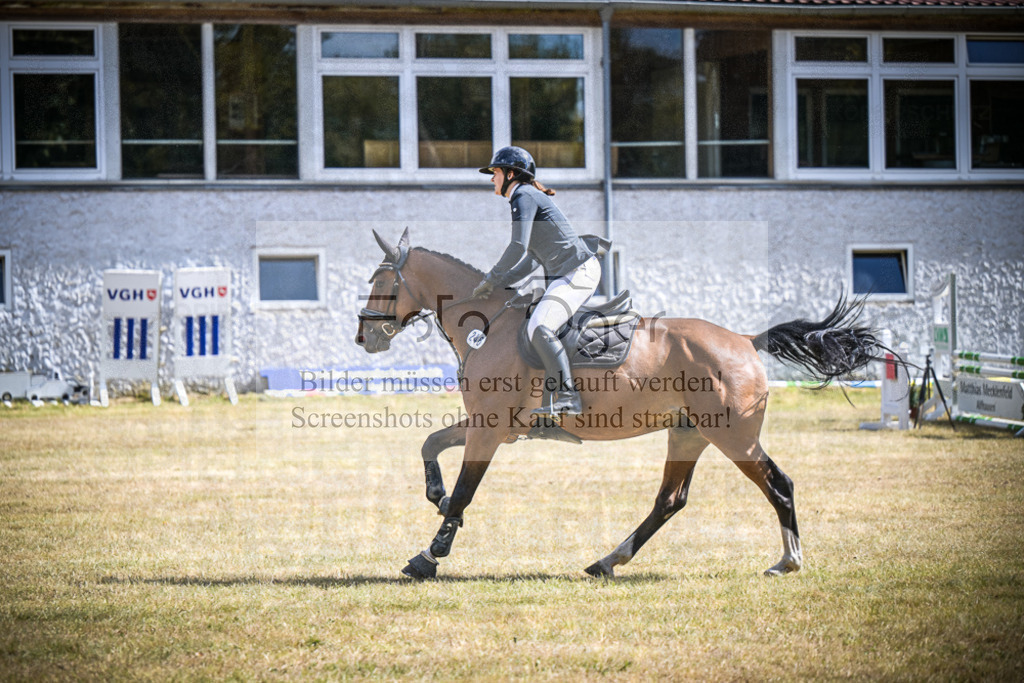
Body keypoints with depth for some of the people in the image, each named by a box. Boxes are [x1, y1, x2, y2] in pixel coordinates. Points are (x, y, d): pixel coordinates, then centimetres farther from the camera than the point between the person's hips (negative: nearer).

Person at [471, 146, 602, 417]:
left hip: (578, 272, -11)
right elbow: (532, 259, 24)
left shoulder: (524, 196, -9)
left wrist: (490, 280, -9)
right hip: (563, 276, 11)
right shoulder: (527, 198, 22)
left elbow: (518, 247, -19)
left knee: (539, 327, -25)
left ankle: (567, 396, -29)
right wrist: (498, 284, 16)